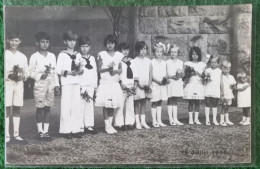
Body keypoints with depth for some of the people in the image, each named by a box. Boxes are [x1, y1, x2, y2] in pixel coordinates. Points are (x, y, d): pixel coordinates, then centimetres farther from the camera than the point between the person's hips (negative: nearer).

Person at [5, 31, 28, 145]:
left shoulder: (23, 57, 12)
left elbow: (26, 73, 13)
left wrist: (22, 76, -7)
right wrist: (8, 76, -18)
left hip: (19, 83, 4)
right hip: (7, 83, -3)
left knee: (17, 109, 5)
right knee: (7, 109, -5)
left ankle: (16, 135, 10)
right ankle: (7, 136, -2)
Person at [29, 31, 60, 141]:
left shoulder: (52, 56, 11)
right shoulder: (34, 57, -1)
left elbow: (55, 71, 13)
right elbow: (30, 72, -3)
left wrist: (56, 84, 8)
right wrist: (40, 76, -18)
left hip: (51, 85, 4)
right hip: (40, 85, -4)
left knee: (48, 108, 5)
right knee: (40, 108, 0)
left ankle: (46, 131, 10)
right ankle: (40, 131, 8)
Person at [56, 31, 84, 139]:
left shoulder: (78, 55, 15)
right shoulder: (62, 55, -1)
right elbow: (58, 70, -7)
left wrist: (80, 71, -2)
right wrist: (69, 72, -18)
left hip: (76, 83, 5)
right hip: (66, 83, -5)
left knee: (77, 106, 4)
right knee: (66, 106, -4)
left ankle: (76, 129, 10)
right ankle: (66, 131, 2)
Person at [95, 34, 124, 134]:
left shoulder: (119, 55, 8)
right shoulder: (101, 54, 0)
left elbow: (120, 70, 9)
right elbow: (99, 69, -2)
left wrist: (115, 71, -12)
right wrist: (108, 68, -16)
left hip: (115, 83, 3)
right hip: (104, 83, -3)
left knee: (113, 105, 4)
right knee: (105, 105, -4)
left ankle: (110, 125, 15)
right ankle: (107, 126, 5)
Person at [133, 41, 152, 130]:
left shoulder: (148, 61, 8)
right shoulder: (135, 61, -5)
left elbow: (150, 74, 8)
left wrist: (148, 85, -3)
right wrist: (140, 85, -13)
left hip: (146, 85, 4)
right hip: (137, 85, -4)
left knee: (143, 103, 8)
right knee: (136, 103, 1)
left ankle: (143, 122, 13)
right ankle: (137, 122, 4)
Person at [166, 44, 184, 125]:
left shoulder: (181, 62, 10)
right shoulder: (167, 62, -1)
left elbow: (183, 74, 8)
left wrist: (180, 74, -13)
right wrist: (172, 76, -20)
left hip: (178, 83, 3)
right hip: (170, 83, -3)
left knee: (175, 101, 9)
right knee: (170, 102, -1)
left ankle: (175, 119, 12)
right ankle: (171, 119, 2)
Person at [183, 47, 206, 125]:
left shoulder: (202, 64, 9)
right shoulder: (187, 64, 6)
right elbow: (185, 75, 3)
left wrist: (196, 72, -11)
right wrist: (189, 71, -15)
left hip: (199, 84, 1)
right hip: (190, 84, -1)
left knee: (197, 102, 1)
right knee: (190, 102, -2)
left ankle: (196, 118, 5)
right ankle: (190, 118, 3)